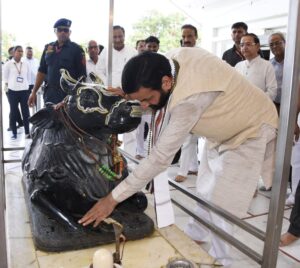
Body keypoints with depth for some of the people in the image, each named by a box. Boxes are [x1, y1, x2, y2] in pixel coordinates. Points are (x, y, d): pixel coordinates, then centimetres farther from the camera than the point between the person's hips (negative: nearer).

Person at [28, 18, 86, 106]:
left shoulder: (76, 49, -3)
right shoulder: (48, 48, 12)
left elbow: (82, 75, -6)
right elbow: (42, 71, 16)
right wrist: (34, 92, 12)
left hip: (69, 96, -5)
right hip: (49, 95, 5)